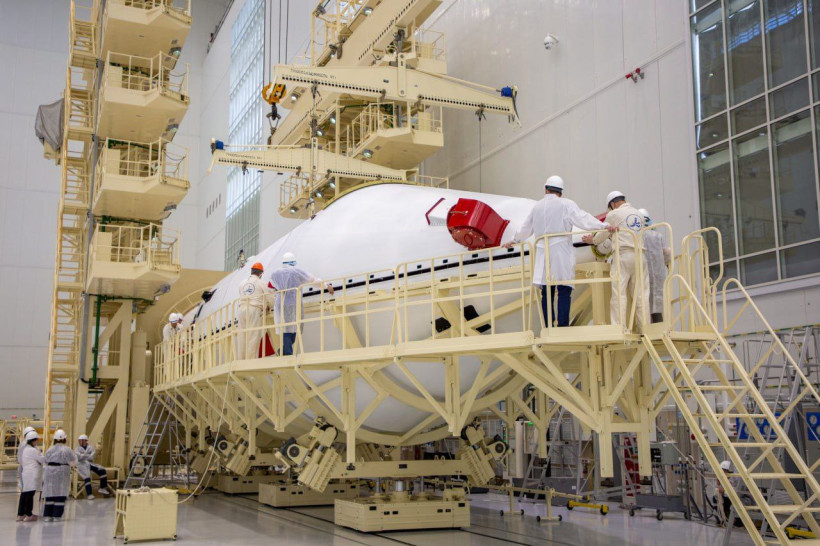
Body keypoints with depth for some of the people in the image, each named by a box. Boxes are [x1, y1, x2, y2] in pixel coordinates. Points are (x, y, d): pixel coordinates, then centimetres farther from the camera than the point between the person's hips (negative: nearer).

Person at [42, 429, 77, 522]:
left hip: (50, 473, 4)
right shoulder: (67, 450, -9)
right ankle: (56, 516, -1)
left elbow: (46, 462, 9)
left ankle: (47, 515, 10)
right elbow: (73, 462, -5)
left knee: (50, 494, 10)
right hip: (62, 474, -4)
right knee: (60, 495, 1)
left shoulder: (49, 450, 6)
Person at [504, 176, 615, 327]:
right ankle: (563, 326, -10)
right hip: (561, 253, -5)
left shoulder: (537, 207, 15)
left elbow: (526, 228, 28)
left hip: (543, 255, 5)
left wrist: (514, 241, 44)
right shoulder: (566, 204, -1)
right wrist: (604, 226, -18)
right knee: (564, 291, -4)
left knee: (547, 292, 7)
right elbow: (583, 219, -14)